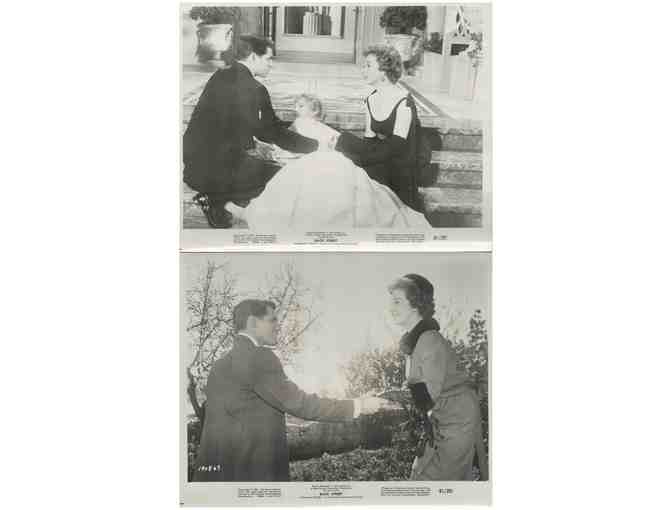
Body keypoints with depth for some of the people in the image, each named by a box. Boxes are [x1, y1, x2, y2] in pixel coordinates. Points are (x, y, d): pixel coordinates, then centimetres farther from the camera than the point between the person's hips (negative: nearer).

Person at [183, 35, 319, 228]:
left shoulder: (218, 77, 9)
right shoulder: (254, 90, -16)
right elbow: (275, 133, -8)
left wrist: (256, 145, 24)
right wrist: (317, 145, 2)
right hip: (217, 172, -9)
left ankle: (213, 197, 12)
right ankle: (216, 200, -2)